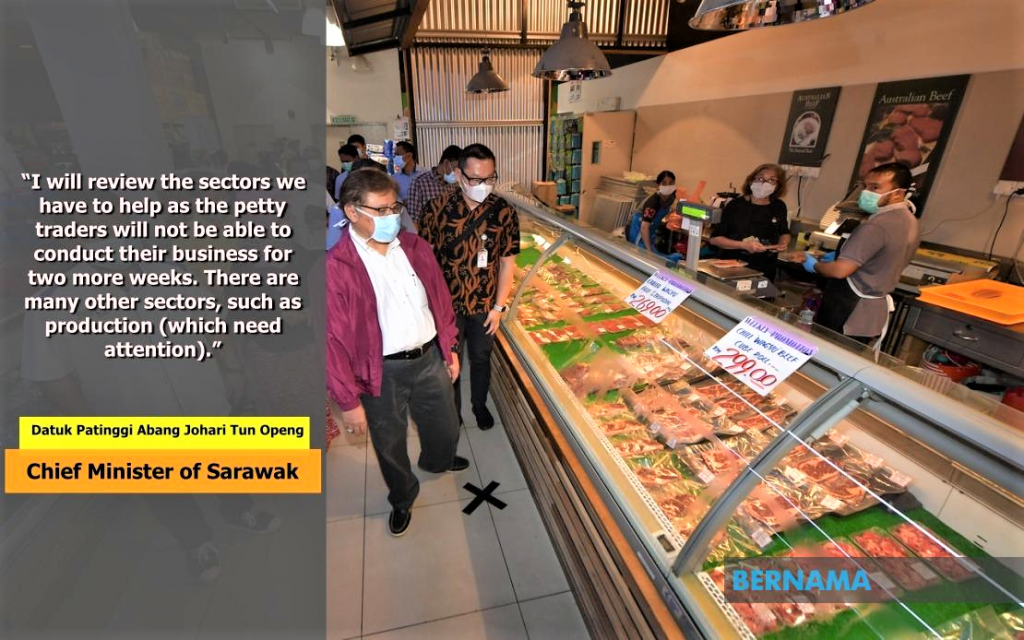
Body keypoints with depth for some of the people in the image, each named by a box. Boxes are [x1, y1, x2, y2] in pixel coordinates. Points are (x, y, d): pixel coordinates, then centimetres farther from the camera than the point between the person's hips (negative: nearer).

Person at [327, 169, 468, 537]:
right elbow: (334, 340, -16)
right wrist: (348, 401, -11)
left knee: (445, 426, 24)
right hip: (383, 372, -4)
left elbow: (440, 299, 8)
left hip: (430, 358, 5)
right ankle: (402, 498, 50)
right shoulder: (336, 267, -18)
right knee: (390, 443, 19)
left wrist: (450, 348, 11)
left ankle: (438, 461, 61)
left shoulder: (414, 248, -2)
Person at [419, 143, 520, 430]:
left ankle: (480, 404, 47)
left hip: (485, 304, 1)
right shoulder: (436, 209, -13)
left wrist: (498, 306, -4)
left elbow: (507, 262, -5)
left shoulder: (504, 212, -10)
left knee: (481, 358, 21)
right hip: (446, 303, -1)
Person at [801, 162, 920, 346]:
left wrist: (814, 265, -6)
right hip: (875, 311, 10)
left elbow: (840, 271, -25)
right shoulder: (909, 221, 9)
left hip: (848, 311, -10)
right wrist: (840, 255, 21)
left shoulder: (877, 225, -24)